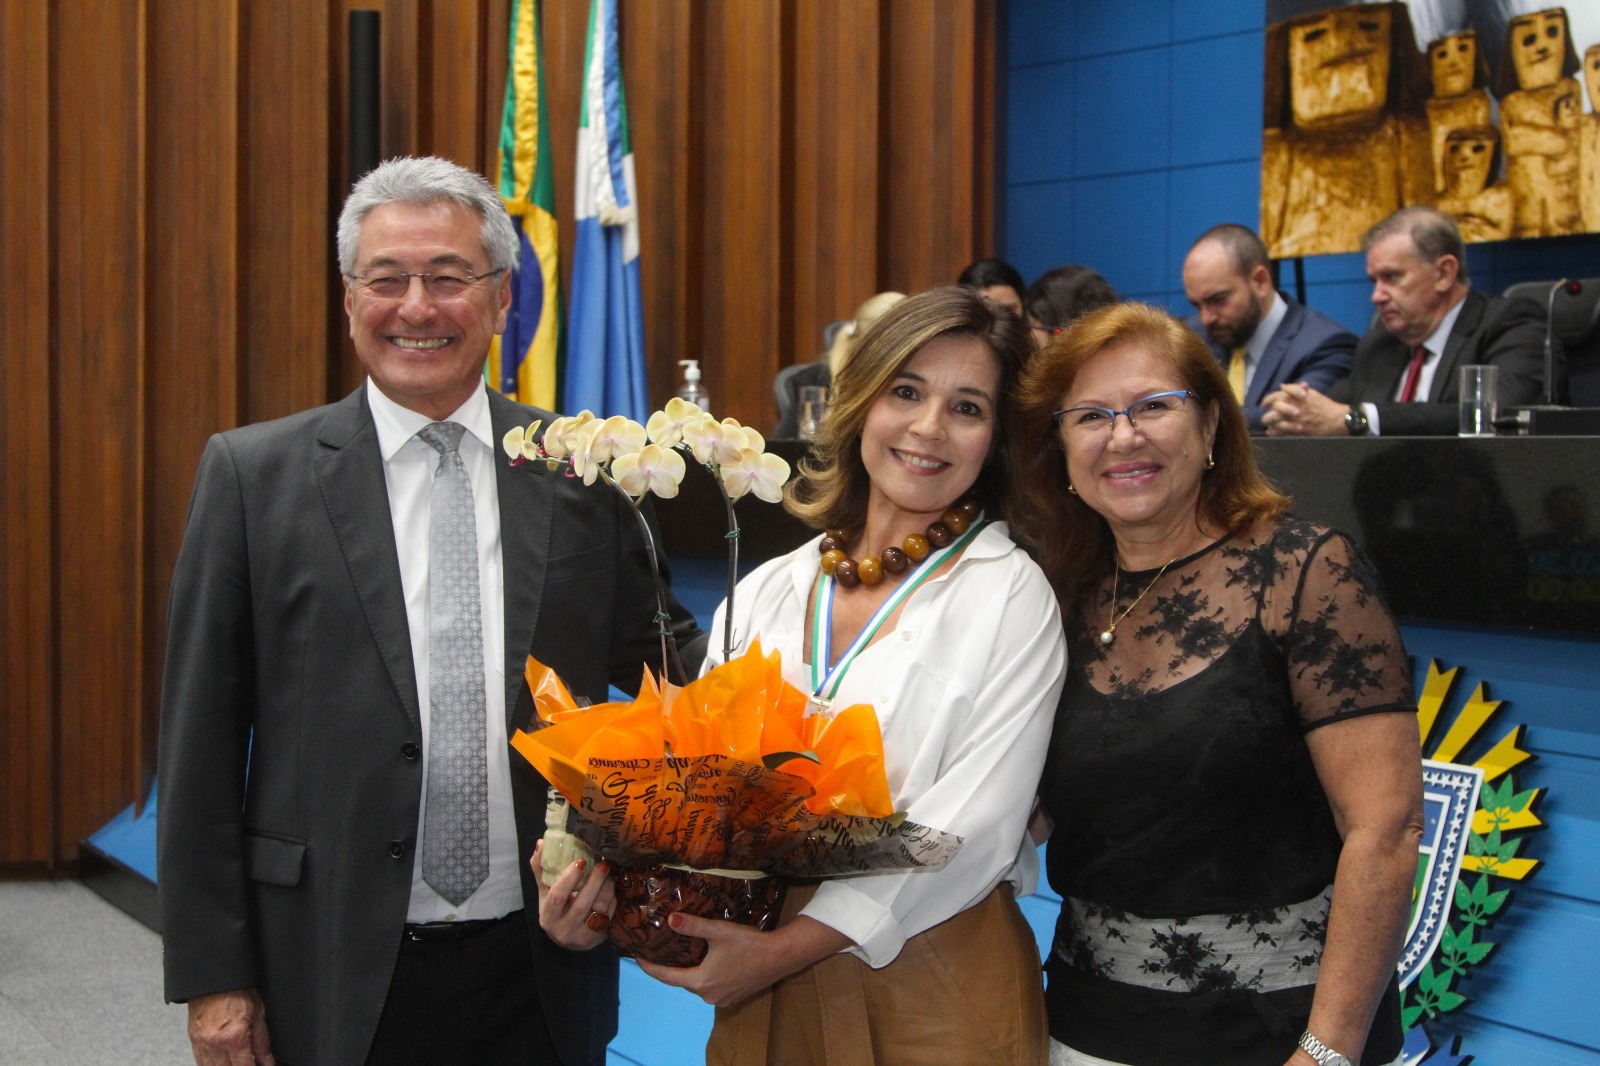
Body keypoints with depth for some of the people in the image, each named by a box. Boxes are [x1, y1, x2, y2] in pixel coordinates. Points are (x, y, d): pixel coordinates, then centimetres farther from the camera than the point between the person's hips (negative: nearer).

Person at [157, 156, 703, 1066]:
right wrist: (212, 973, -3)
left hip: (541, 978, 2)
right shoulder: (254, 475, -2)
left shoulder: (586, 471, 1)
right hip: (337, 982, -1)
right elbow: (202, 738, -1)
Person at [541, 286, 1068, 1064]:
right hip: (761, 991, 4)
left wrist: (783, 949, -20)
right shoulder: (765, 592, 6)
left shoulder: (1009, 594, -7)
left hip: (935, 995, -3)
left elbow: (976, 825, -15)